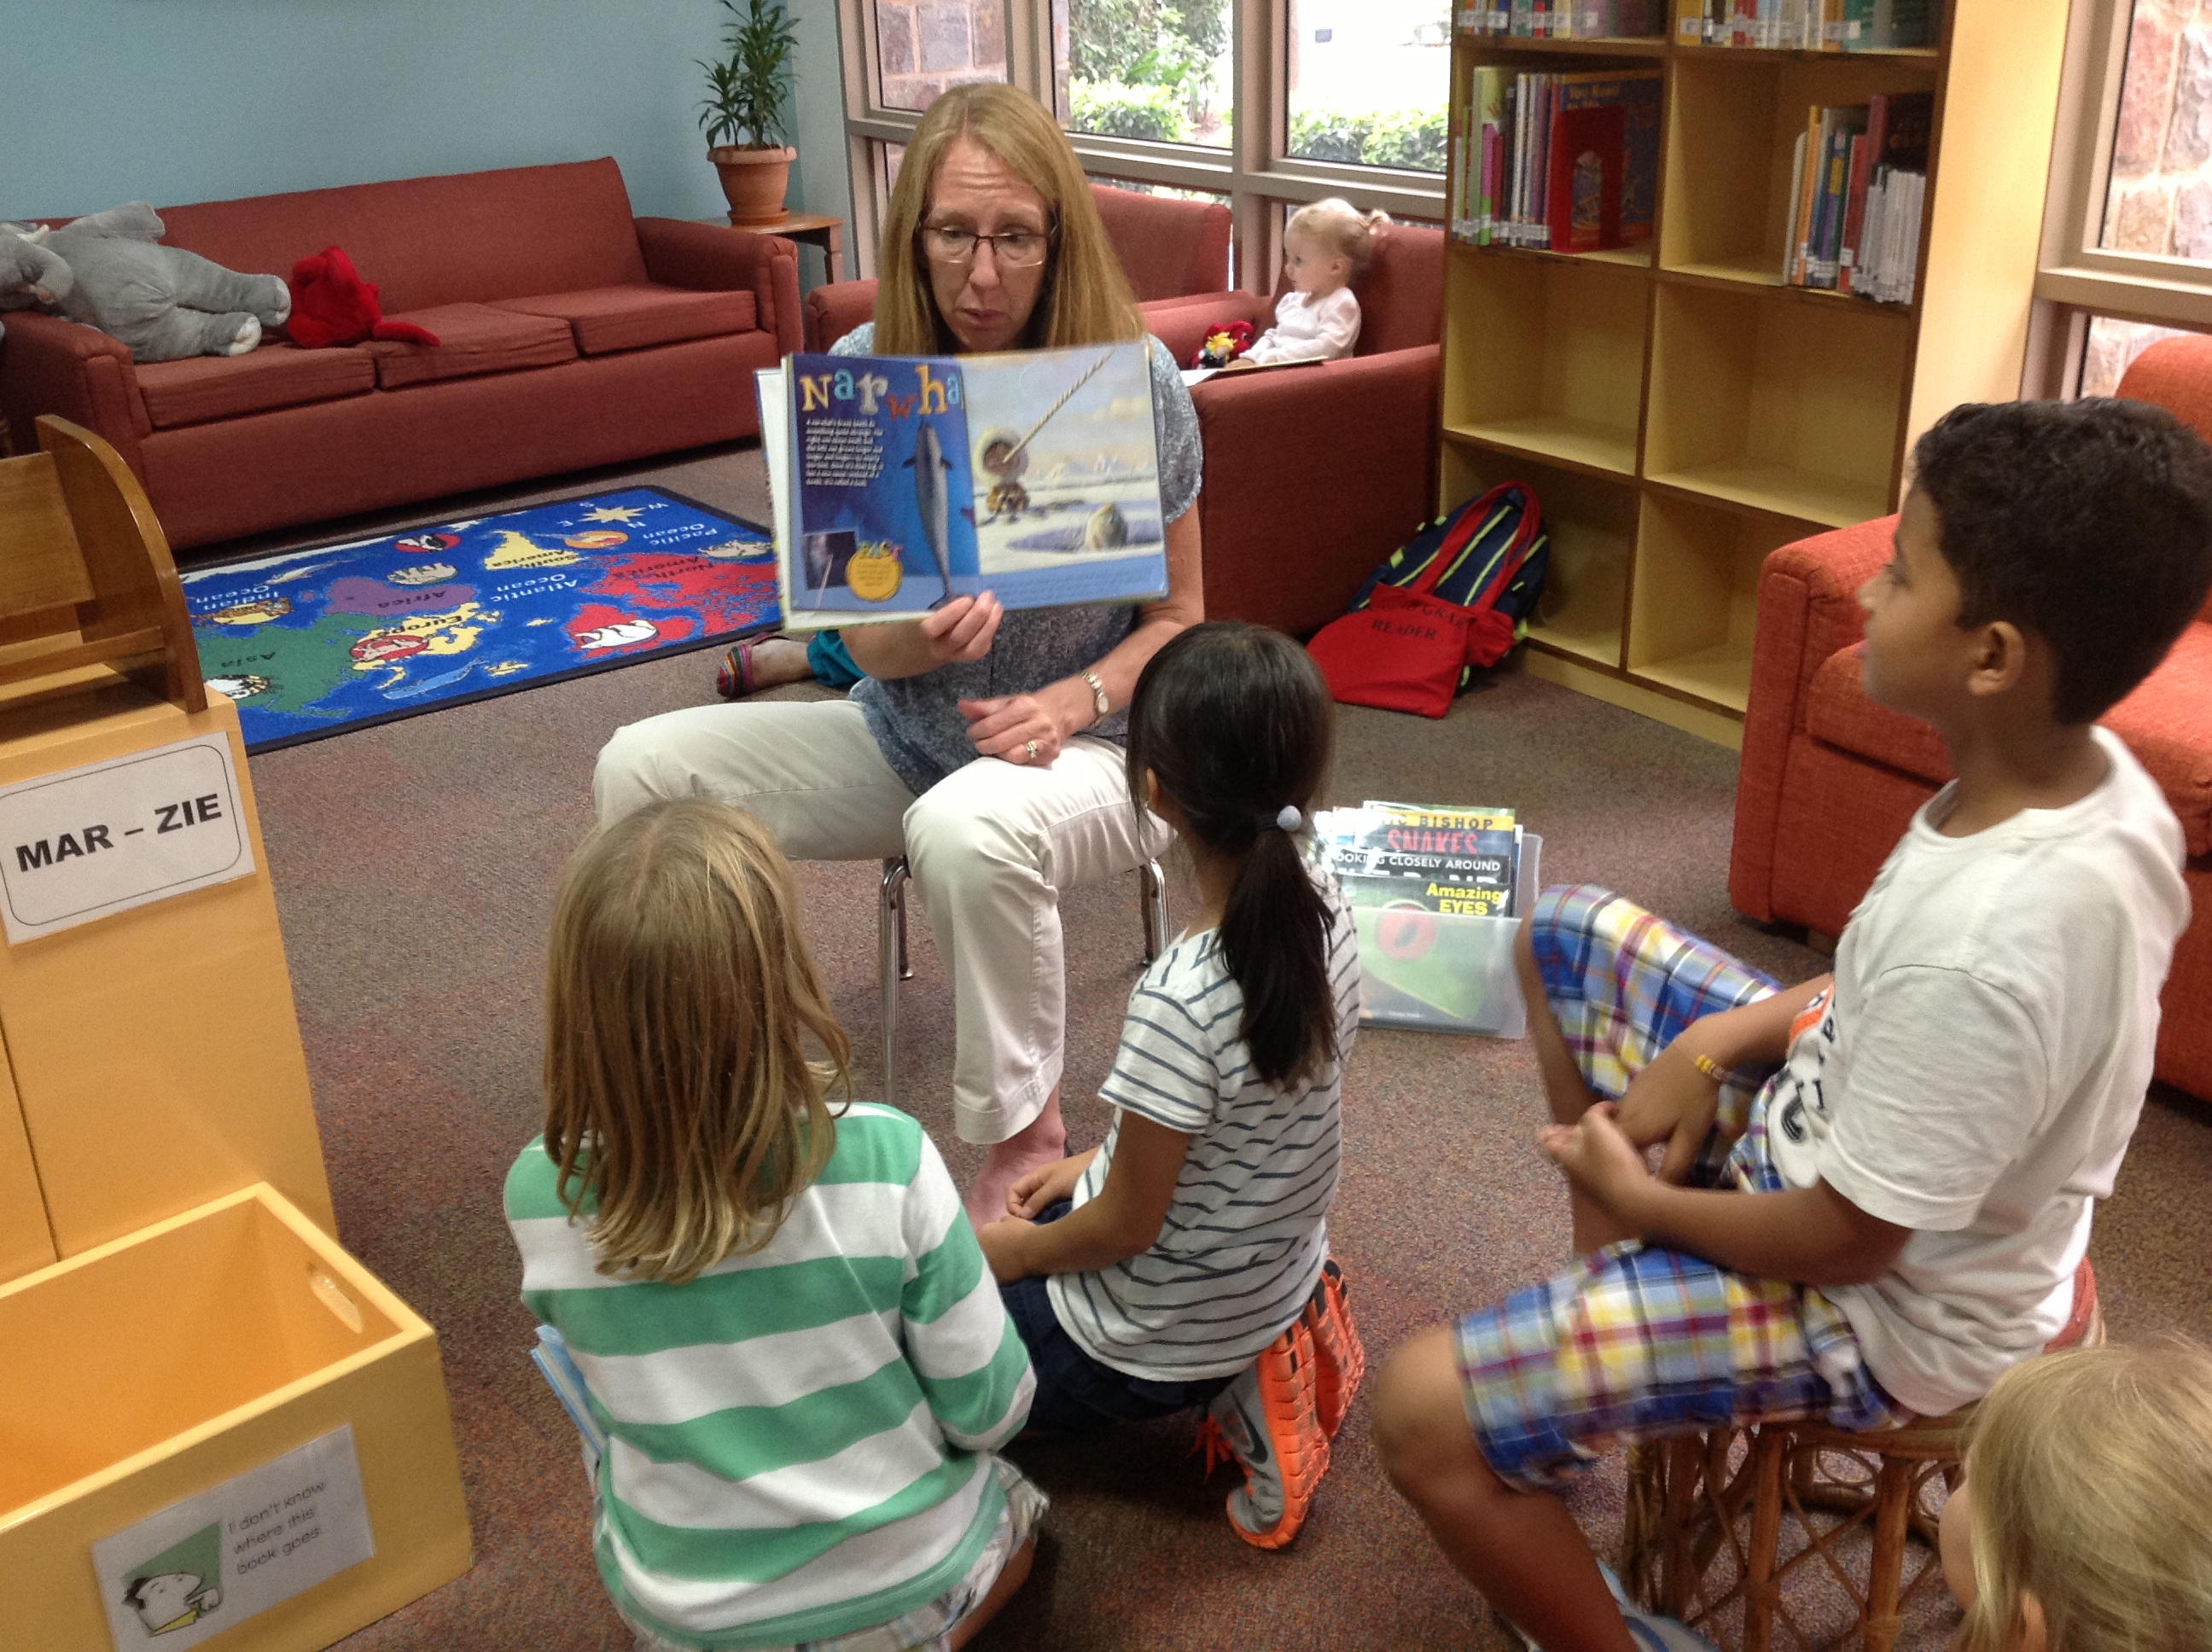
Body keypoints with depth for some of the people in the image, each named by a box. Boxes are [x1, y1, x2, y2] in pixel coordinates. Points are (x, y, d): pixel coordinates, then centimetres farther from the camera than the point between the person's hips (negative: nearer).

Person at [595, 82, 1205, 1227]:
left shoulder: (1135, 380, -14)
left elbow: (1178, 619, -4)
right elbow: (864, 640, -4)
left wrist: (1074, 701, -23)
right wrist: (916, 638, -28)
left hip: (1092, 744, -4)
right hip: (908, 734, 4)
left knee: (967, 831, -39)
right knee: (644, 769, -13)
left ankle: (1027, 1139, -13)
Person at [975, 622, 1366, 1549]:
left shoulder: (1179, 1002, -36)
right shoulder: (1323, 910, -13)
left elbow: (1124, 1229, -22)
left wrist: (1004, 1249, -3)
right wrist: (1096, 1163, 10)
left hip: (1157, 1337, -7)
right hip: (1277, 1271, 7)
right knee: (1031, 1219, 30)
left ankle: (1225, 1392, 3)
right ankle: (1278, 1342, 13)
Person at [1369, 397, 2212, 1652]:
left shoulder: (1984, 942, -39)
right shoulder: (2089, 770, -12)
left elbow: (1844, 1243, -25)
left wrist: (1637, 1197, -9)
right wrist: (1716, 1042, -3)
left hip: (1883, 1309, -9)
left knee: (1423, 1414, -17)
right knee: (1569, 932, 17)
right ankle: (1615, 1285, 27)